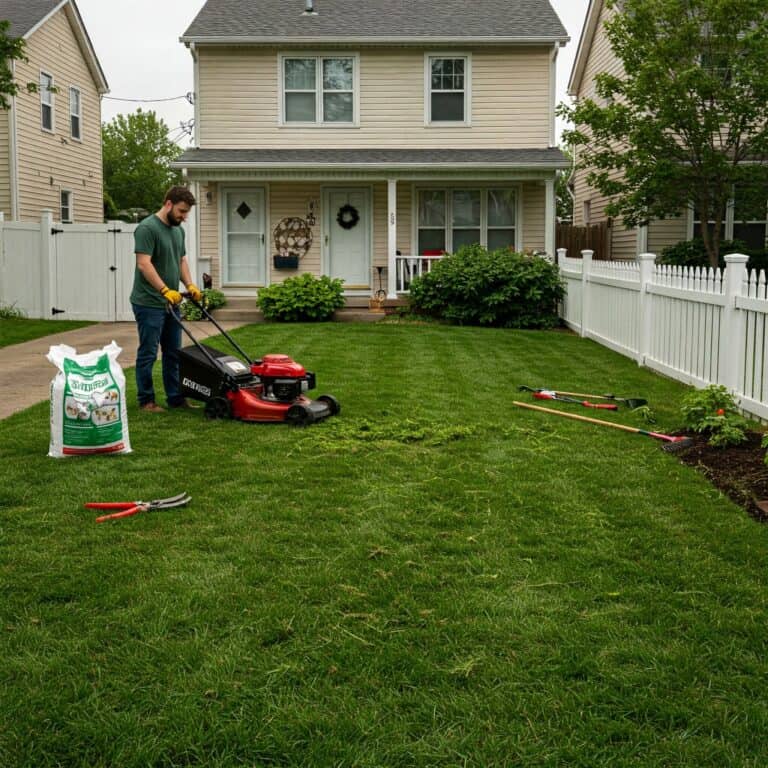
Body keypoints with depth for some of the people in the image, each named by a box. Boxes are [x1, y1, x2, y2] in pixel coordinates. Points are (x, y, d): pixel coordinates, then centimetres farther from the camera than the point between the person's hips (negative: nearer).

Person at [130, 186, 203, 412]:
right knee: (148, 354, 0)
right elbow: (144, 264, -22)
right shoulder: (147, 228, -15)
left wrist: (190, 286, 4)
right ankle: (146, 400, 8)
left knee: (174, 353, 12)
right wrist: (166, 290, -26)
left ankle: (175, 397, 19)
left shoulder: (178, 230, 13)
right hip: (149, 304, -9)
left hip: (171, 303, 9)